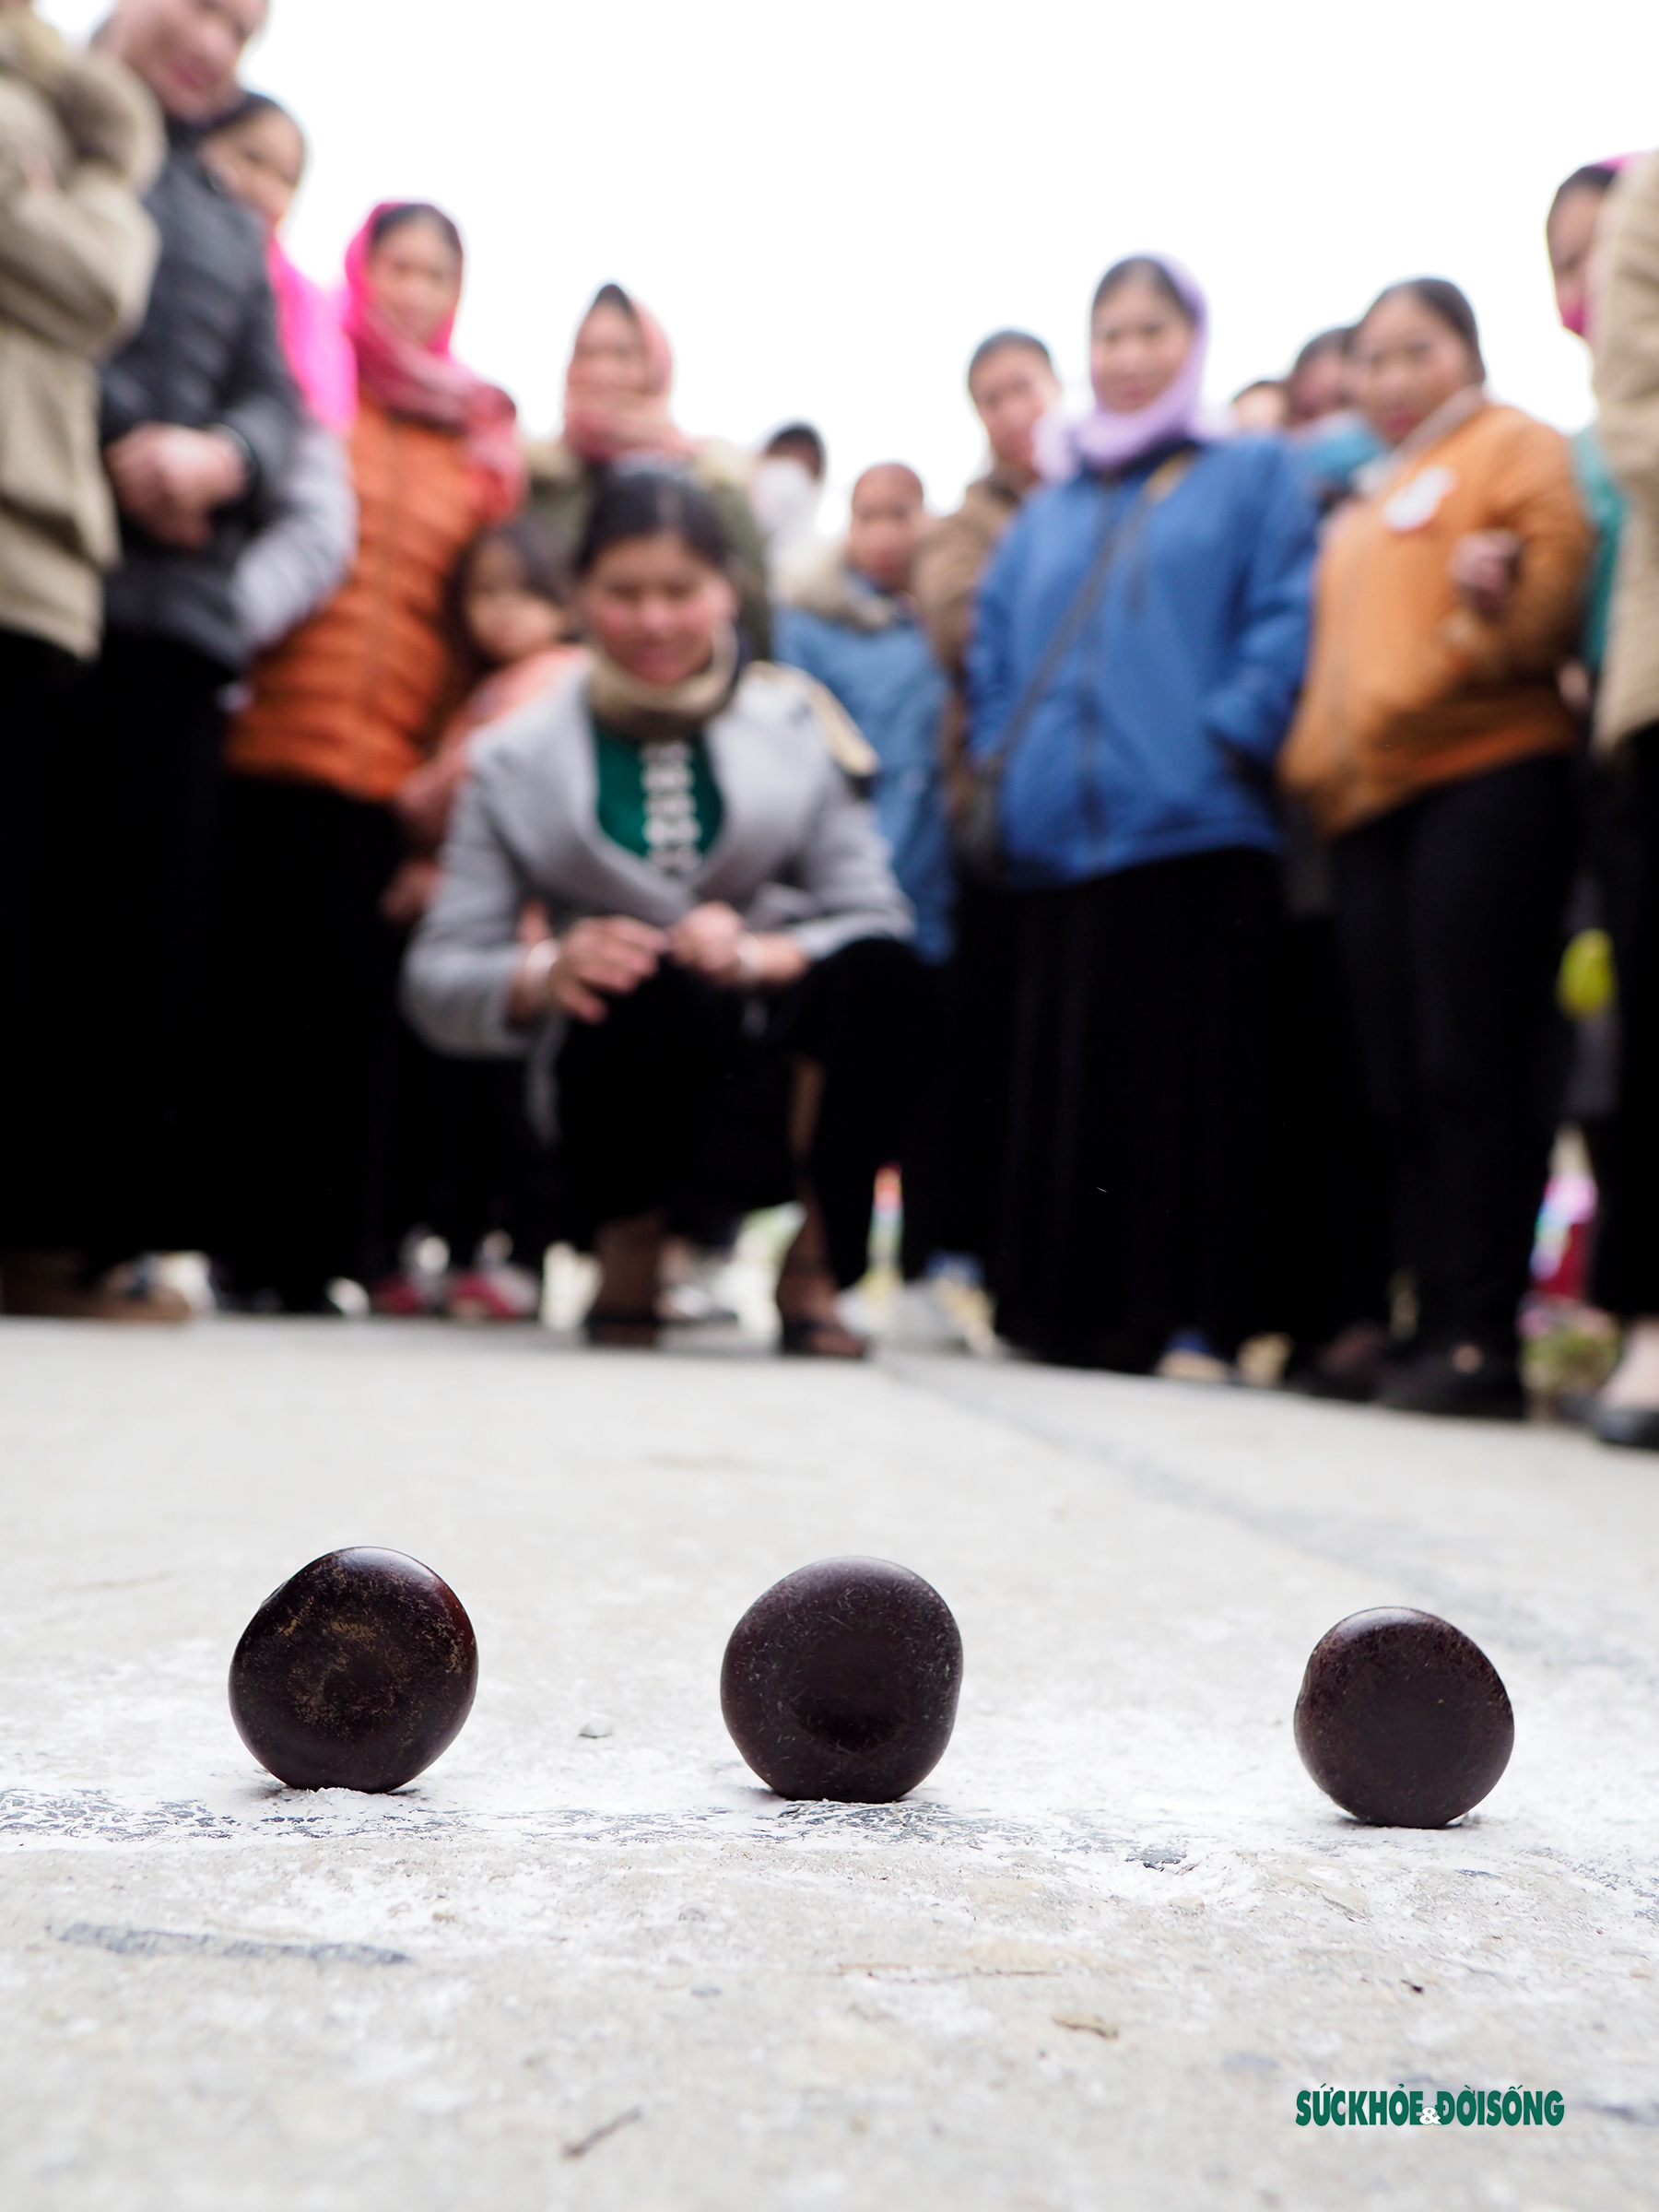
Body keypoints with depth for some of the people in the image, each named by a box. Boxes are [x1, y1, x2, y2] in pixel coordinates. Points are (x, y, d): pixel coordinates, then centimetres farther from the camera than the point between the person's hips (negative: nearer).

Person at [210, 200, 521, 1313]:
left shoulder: (482, 432, 16)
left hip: (401, 765, 2)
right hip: (280, 749, -2)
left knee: (353, 1007, 1)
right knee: (265, 997, -2)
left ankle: (318, 1252, 9)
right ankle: (242, 1248, 7)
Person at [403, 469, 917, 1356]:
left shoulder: (796, 725, 7)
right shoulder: (521, 759, 5)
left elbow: (878, 921, -2)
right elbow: (438, 977, 0)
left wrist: (765, 955, -22)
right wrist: (546, 973, -21)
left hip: (784, 1091, 1)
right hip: (624, 1068, -1)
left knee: (875, 966, -30)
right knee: (647, 979, -34)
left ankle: (814, 1269, -9)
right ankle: (627, 1257, -3)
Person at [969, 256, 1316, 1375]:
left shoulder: (1254, 475, 12)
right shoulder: (1048, 511, 24)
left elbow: (1285, 619, 0)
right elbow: (995, 643, 22)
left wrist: (1232, 735, -13)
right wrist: (1005, 761, 7)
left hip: (1197, 825, -4)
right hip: (1061, 834, 4)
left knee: (1193, 1081, -5)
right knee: (1063, 1080, 4)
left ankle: (1193, 1316, 0)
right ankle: (1069, 1304, 12)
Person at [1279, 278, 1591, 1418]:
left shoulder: (1516, 447, 9)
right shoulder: (1361, 508, 30)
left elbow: (1556, 592, -5)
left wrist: (1497, 606, -23)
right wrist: (1314, 763, 15)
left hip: (1488, 777, -7)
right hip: (1370, 805, 7)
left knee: (1470, 1065, -12)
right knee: (1400, 1082, 3)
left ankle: (1483, 1338, -9)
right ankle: (1437, 1327, 7)